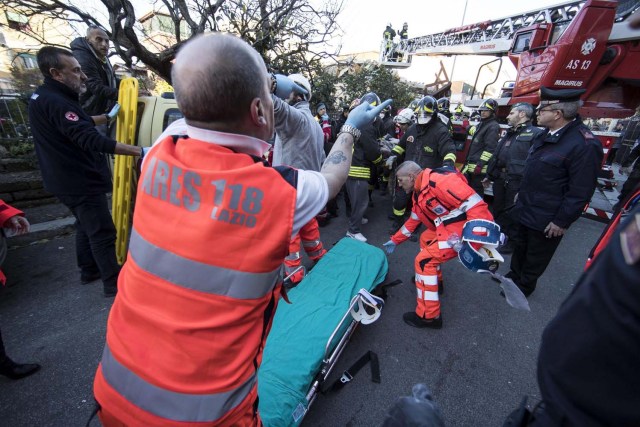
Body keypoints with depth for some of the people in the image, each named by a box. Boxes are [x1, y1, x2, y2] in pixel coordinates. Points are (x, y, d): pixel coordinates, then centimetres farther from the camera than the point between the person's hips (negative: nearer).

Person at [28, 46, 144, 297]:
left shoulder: (41, 97, 12)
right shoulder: (56, 102, -22)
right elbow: (92, 141, -32)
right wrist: (140, 151, -36)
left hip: (68, 179, 10)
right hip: (80, 181, -10)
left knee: (87, 226, 22)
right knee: (102, 232, -5)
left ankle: (89, 270, 35)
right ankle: (114, 283, 4)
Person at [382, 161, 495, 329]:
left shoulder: (438, 180, -21)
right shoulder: (418, 192, 12)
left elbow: (475, 203, -27)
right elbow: (413, 221, 24)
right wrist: (395, 240, 31)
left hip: (465, 229, -10)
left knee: (424, 260, -12)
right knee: (425, 239, 28)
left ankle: (429, 316, 1)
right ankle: (435, 281, 43)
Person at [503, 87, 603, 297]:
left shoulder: (584, 144, -23)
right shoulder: (546, 135, 5)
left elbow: (580, 192, -21)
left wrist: (562, 221, -18)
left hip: (546, 219, -8)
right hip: (525, 209, 8)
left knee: (536, 255, 12)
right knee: (520, 247, 22)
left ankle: (524, 285, 31)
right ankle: (514, 276, 42)